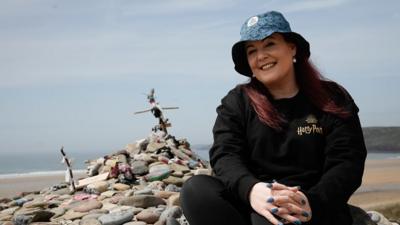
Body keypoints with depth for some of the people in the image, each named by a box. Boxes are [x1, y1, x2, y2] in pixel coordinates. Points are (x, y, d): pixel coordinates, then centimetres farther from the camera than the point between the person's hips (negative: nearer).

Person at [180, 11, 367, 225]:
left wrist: (312, 202, -27)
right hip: (249, 206, 3)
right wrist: (250, 189, -30)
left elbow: (347, 162, -5)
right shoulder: (236, 102, 10)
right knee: (196, 189, -28)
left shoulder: (332, 100, 6)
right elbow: (224, 155, -6)